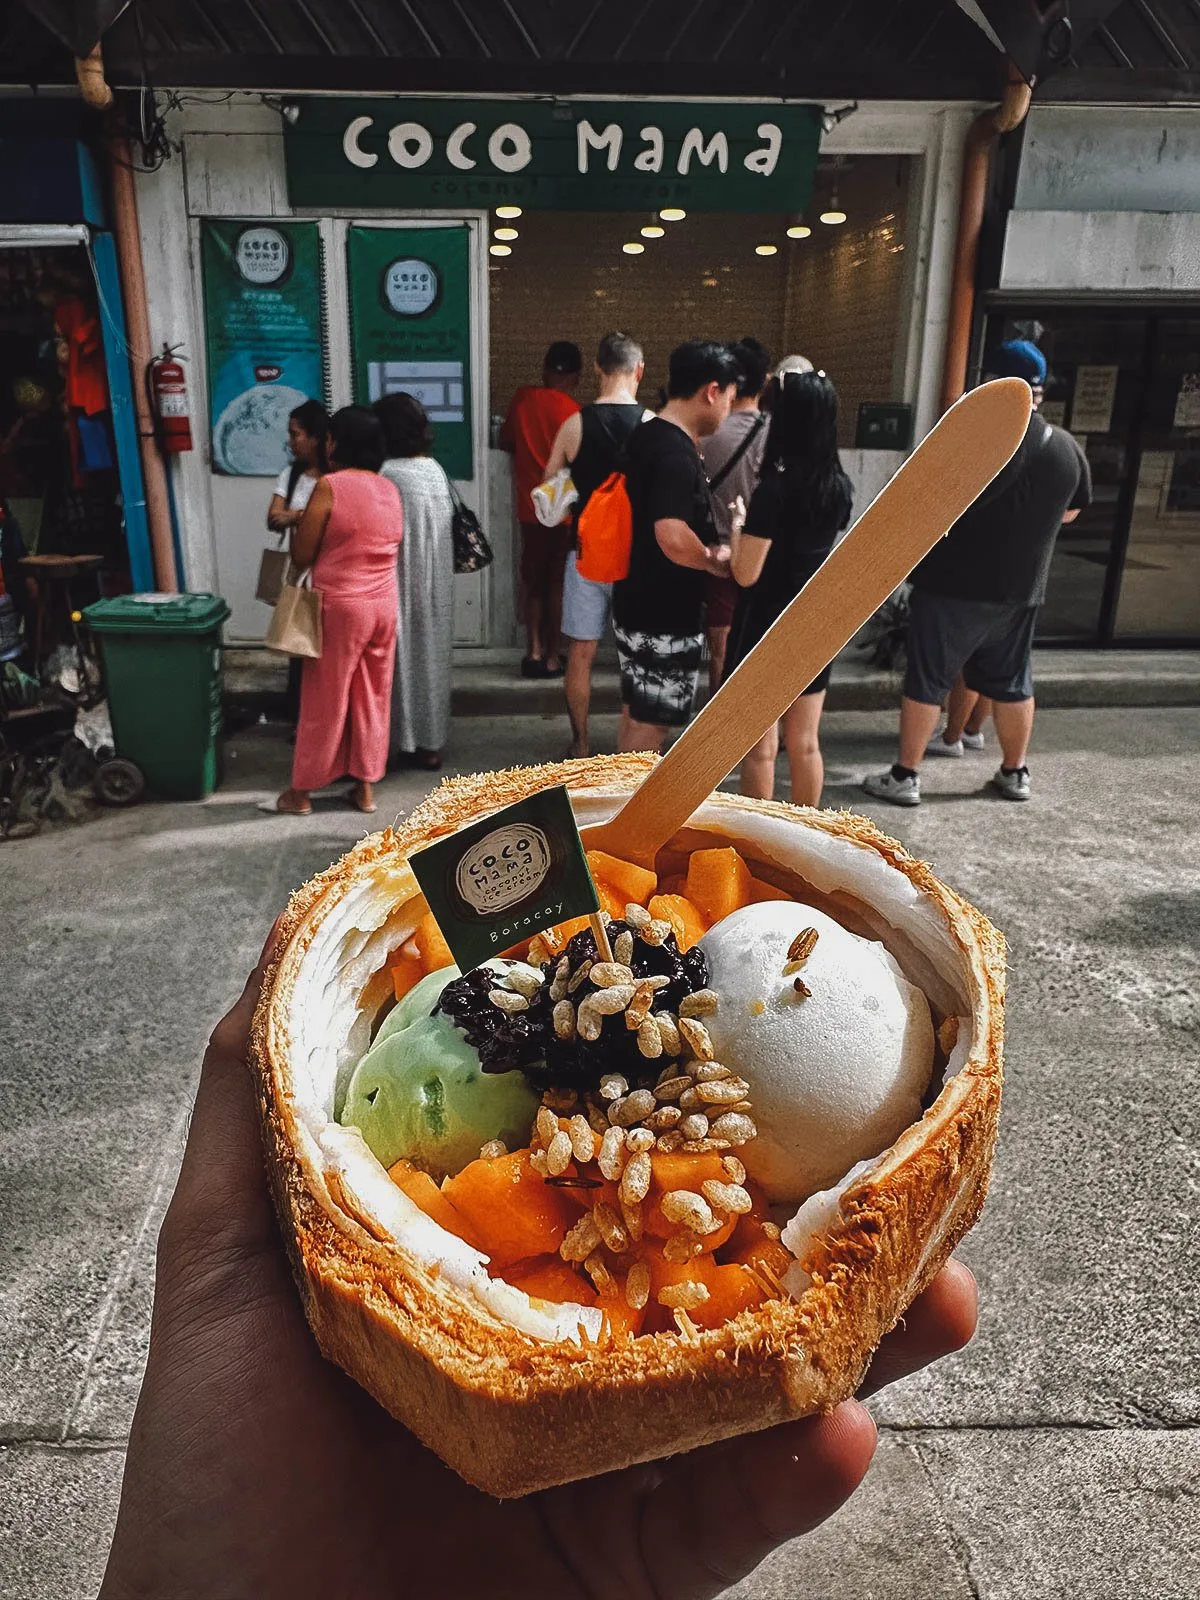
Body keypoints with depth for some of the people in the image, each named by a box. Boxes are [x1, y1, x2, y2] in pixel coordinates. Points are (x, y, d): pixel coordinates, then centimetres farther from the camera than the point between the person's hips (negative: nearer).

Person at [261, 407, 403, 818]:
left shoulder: (329, 486, -13)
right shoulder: (390, 489, 5)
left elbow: (302, 555, -9)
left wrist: (300, 522, 11)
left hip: (340, 607, -6)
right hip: (384, 606, 6)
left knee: (324, 701, 3)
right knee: (373, 698, 12)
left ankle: (300, 793, 15)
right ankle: (366, 787, 19)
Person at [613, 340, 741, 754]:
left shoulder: (647, 434, 8)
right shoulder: (676, 454, -23)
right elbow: (674, 540, -35)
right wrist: (715, 559, -16)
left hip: (638, 604, 10)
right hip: (664, 616, -10)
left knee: (635, 715, 22)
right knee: (649, 726, 3)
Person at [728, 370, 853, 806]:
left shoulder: (775, 488, -18)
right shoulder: (840, 487, 1)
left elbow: (746, 574, -16)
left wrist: (739, 523, -1)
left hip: (767, 625, -6)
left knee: (760, 748, 4)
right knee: (805, 744, 15)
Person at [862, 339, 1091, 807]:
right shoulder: (1068, 449, 2)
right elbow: (1070, 512, 16)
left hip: (953, 584, -5)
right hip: (1022, 588, 5)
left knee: (926, 681, 3)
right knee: (1011, 682, 17)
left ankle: (905, 776, 8)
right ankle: (1015, 773, 28)